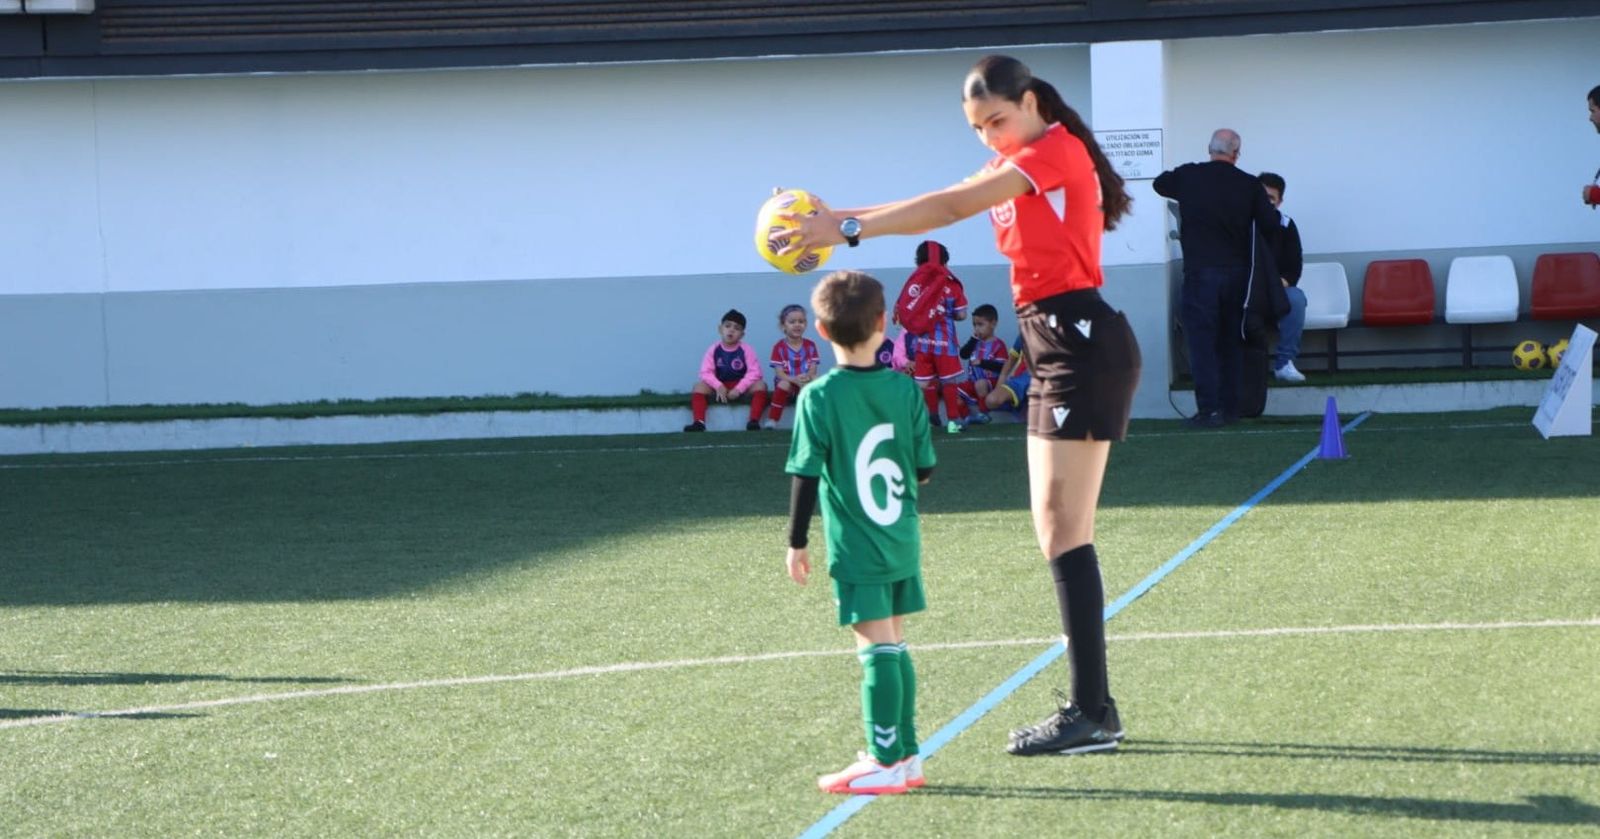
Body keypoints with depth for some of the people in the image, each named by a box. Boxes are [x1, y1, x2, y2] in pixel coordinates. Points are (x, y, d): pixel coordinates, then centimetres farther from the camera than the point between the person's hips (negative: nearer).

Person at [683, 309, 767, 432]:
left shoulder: (745, 350, -9)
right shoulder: (714, 349, -5)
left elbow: (754, 372, -16)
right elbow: (706, 372, -10)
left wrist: (739, 389, -25)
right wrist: (718, 386, -26)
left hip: (741, 386, -1)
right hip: (720, 386, 1)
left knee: (760, 385, -28)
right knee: (699, 385, -23)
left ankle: (754, 421, -35)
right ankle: (699, 422, -32)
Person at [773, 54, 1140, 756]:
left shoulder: (1055, 149, -11)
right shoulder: (1019, 163, 19)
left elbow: (950, 207, -19)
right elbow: (946, 207, 9)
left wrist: (848, 228, -22)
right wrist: (842, 220, -3)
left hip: (1081, 346, -10)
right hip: (1055, 349, 10)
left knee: (1062, 529, -12)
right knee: (1059, 531, 10)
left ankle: (1091, 713, -12)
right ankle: (1090, 705, 14)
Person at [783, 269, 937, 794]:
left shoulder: (819, 397, -11)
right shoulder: (905, 389, 0)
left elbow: (806, 476, -9)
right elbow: (924, 469, 5)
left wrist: (797, 543, 0)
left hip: (856, 550, -5)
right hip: (902, 543, 5)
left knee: (877, 648, -5)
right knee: (894, 645, 13)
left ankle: (886, 762, -3)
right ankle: (906, 753, 17)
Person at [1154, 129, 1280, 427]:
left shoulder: (1188, 176, -3)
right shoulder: (1249, 185, -3)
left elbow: (1159, 184, 17)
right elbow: (1270, 222, 1)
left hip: (1200, 271, -2)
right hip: (1237, 271, 2)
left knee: (1202, 339, -1)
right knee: (1231, 340, 13)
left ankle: (1210, 409, -9)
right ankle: (1230, 407, 15)